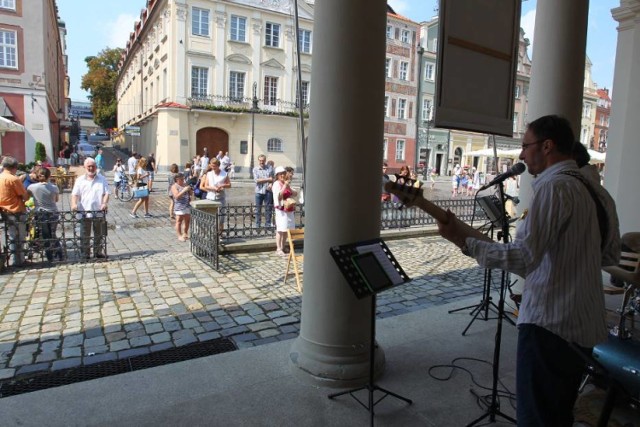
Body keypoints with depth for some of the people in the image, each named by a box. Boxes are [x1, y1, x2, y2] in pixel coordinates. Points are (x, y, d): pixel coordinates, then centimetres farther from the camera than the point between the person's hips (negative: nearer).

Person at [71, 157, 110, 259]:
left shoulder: (102, 179, 6)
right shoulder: (80, 180, 5)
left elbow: (106, 193, 0)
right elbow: (75, 194, -1)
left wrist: (104, 203, -18)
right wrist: (74, 204, -19)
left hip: (99, 212, 1)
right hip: (84, 212, 0)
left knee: (99, 235, 11)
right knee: (84, 236, 5)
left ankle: (98, 252, 23)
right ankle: (84, 255, 12)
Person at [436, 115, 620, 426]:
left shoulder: (554, 187, -18)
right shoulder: (589, 188, 11)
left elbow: (522, 258, -25)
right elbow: (612, 252, 18)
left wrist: (462, 238, -21)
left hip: (550, 323, -10)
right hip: (582, 324, 10)